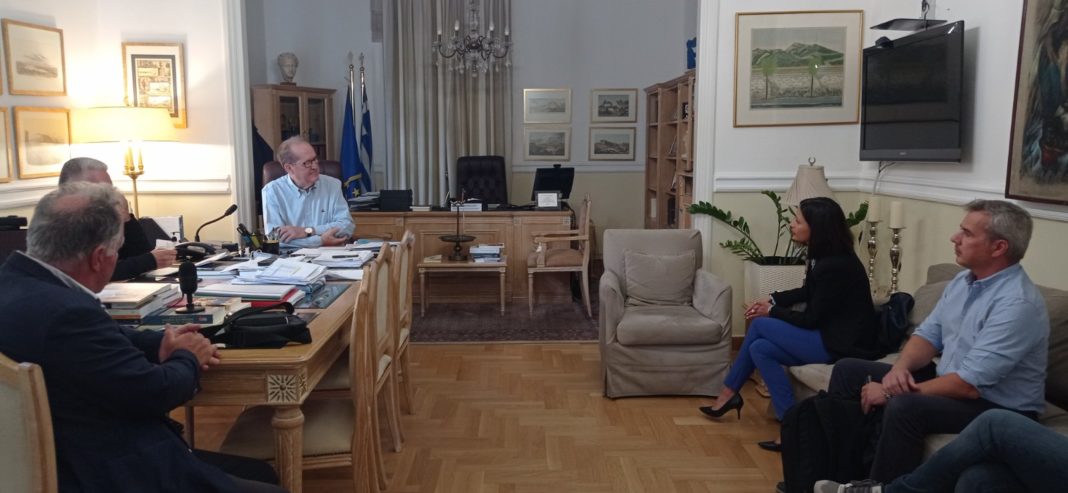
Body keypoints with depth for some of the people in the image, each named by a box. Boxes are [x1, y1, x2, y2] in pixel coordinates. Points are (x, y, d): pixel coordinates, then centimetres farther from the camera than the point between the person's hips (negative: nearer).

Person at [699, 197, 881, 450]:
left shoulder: (835, 266, -23)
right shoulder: (823, 257, 5)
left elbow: (811, 319, -18)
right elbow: (807, 292, 21)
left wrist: (772, 312, -4)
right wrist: (772, 300, 8)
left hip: (842, 344, -9)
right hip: (831, 333, 9)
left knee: (760, 325, -10)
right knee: (759, 349, 0)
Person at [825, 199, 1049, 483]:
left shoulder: (1017, 304, -25)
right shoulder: (963, 280, 3)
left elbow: (969, 385, -29)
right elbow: (929, 333, 8)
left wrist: (889, 392, -23)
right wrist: (901, 368, -14)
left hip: (999, 409, -9)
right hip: (948, 381, 9)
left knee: (903, 407, -36)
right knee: (848, 371, 3)